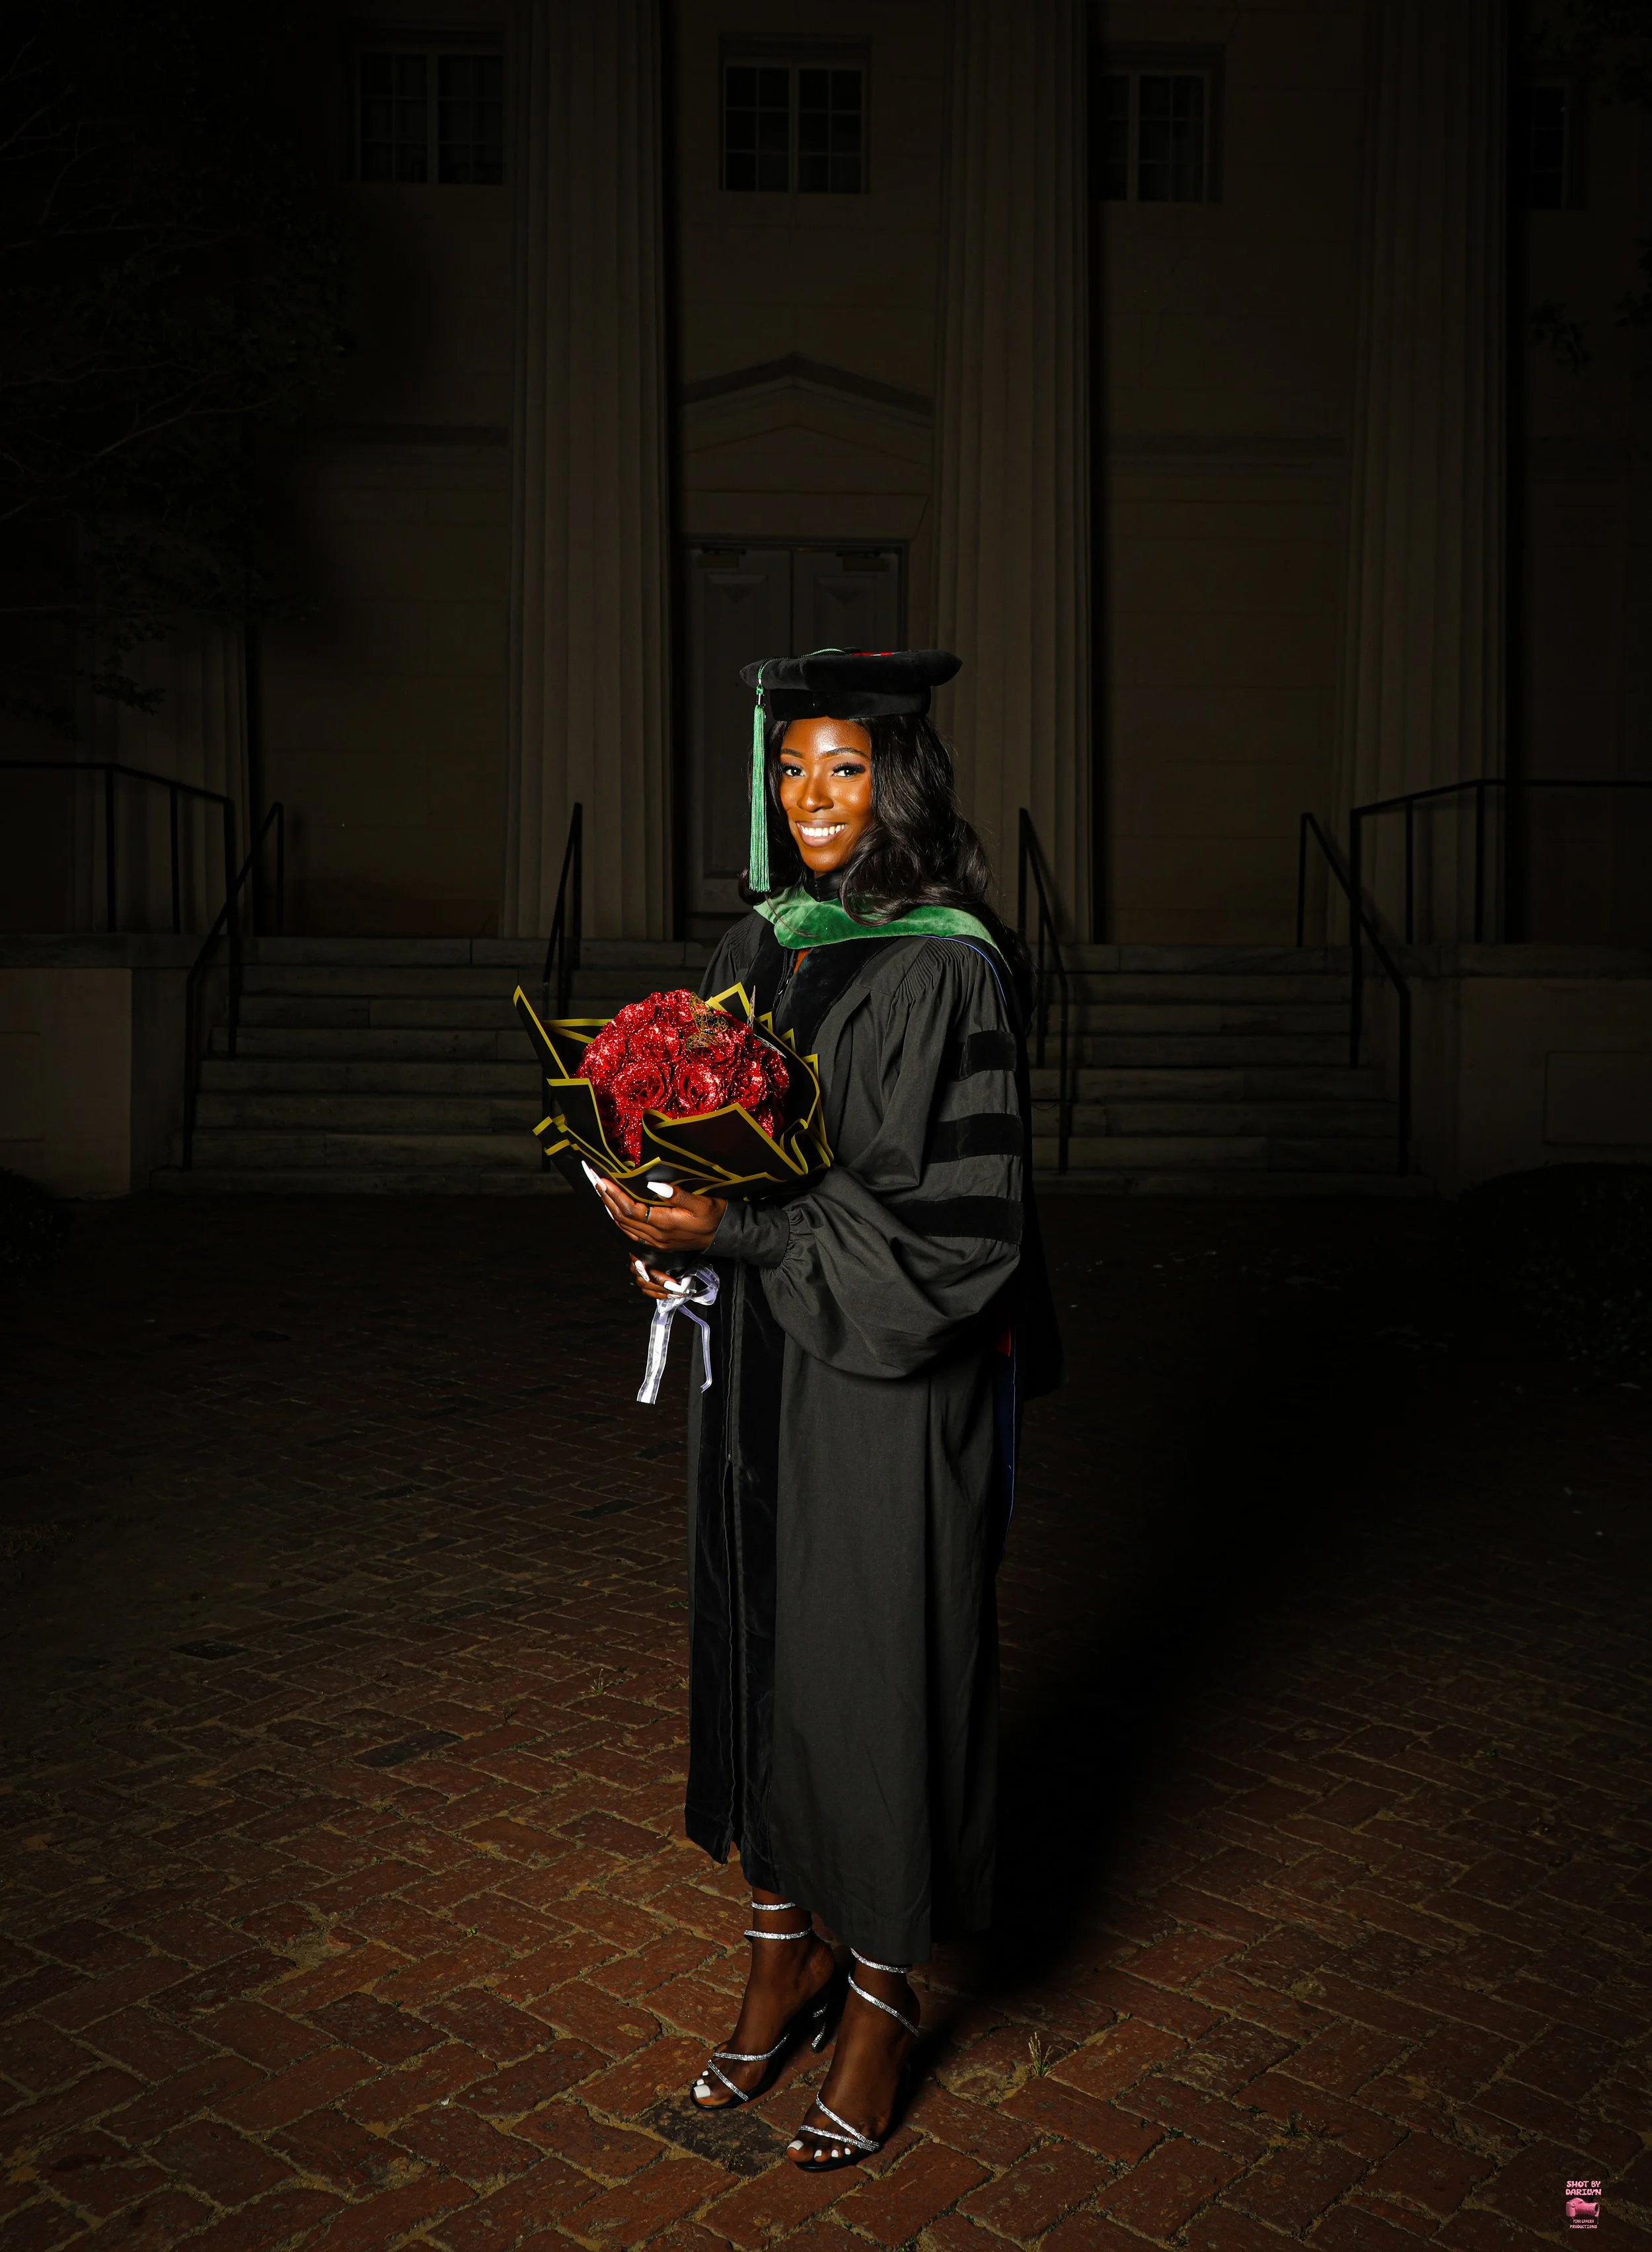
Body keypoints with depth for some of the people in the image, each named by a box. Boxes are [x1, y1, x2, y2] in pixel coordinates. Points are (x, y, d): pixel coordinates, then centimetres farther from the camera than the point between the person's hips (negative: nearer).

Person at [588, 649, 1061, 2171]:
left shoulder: (945, 969, -14)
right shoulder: (759, 945, 8)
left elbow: (947, 1215, -20)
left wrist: (733, 1232, -23)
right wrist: (674, 1231, -3)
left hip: (889, 1382, -7)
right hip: (753, 1364, 7)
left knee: (878, 1671, 5)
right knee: (759, 1653, 16)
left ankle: (882, 1992, 27)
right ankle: (785, 1951, 36)